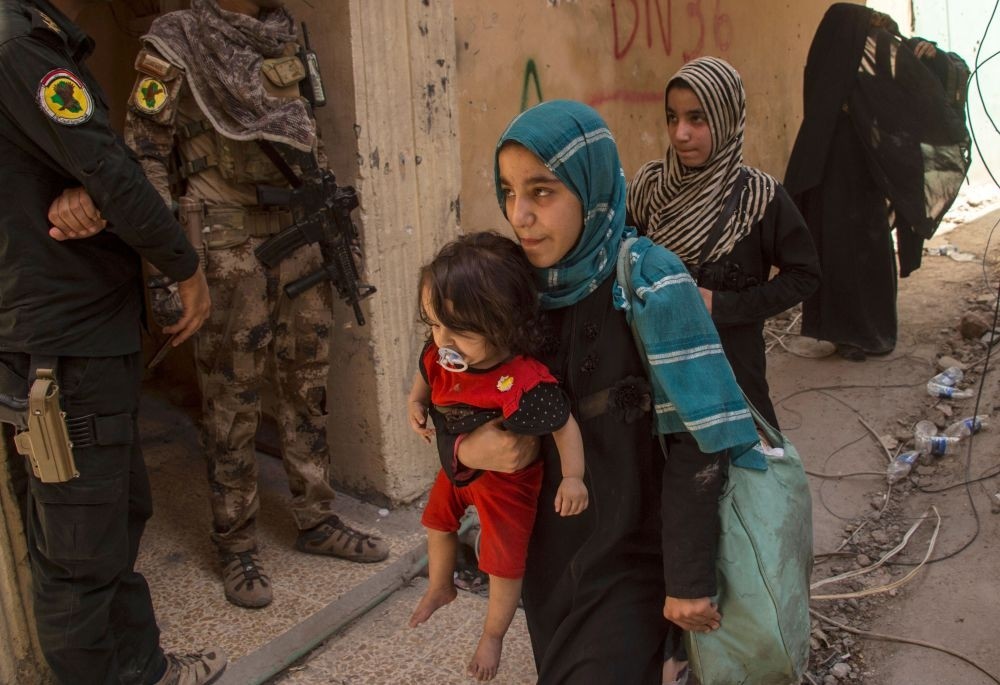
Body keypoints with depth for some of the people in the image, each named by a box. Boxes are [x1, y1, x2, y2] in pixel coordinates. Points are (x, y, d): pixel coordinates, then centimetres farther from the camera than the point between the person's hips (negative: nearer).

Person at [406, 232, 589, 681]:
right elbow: (426, 380, 3)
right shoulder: (440, 357, -22)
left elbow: (565, 426, -26)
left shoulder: (524, 385, -41)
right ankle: (440, 587, 60)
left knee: (504, 562, 11)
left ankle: (493, 634, 40)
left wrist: (572, 477, -25)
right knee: (438, 521, 29)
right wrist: (415, 402, -13)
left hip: (506, 479, -6)